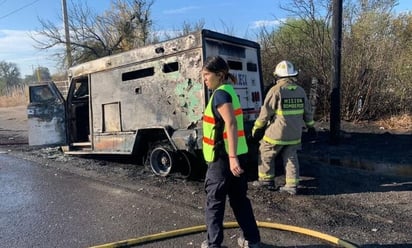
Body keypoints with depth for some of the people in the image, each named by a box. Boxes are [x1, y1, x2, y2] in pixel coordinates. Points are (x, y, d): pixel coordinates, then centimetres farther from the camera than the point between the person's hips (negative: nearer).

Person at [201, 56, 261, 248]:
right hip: (236, 154, 9)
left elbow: (231, 124, -26)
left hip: (223, 156, -9)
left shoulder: (220, 94, -14)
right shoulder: (228, 91, 16)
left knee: (214, 201, 4)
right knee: (239, 198, 17)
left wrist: (231, 157, -31)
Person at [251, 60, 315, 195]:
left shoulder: (276, 90, -14)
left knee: (266, 155, 11)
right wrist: (310, 125, 30)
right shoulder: (300, 91, 6)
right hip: (294, 134, 6)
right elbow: (307, 111, 15)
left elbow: (265, 112, -13)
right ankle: (292, 185, 14)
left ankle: (266, 180, 19)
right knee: (291, 158, 12)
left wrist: (257, 128, -4)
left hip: (277, 132, -6)